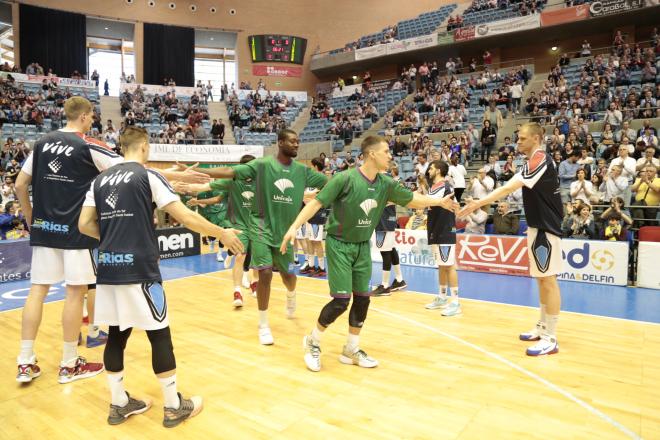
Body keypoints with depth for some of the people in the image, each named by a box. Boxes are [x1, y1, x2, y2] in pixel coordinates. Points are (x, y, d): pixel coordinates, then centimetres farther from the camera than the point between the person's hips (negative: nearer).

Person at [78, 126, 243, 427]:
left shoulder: (100, 180, 11)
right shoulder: (148, 176, -6)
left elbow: (84, 225, 9)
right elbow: (185, 216, -12)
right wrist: (222, 233, -3)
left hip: (109, 269, 6)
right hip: (139, 270, -6)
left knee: (117, 334, 14)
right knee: (159, 335, 3)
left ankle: (119, 404, 26)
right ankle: (174, 406, 13)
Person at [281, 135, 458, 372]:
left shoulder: (386, 184, -2)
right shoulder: (345, 179, -19)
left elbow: (412, 199, 13)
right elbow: (316, 203, -17)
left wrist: (439, 201, 10)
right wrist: (294, 227, -24)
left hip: (362, 246, 6)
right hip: (339, 244, -6)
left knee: (362, 298, 7)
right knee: (341, 300, -10)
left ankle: (351, 350, 24)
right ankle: (313, 341, 15)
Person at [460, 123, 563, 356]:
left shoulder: (540, 160, -17)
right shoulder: (536, 161, 15)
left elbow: (508, 188, -26)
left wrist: (478, 203, -29)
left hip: (546, 228, -10)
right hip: (539, 226, 10)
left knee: (548, 280, -6)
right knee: (542, 279, 15)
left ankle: (550, 339, 0)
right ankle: (543, 327, 26)